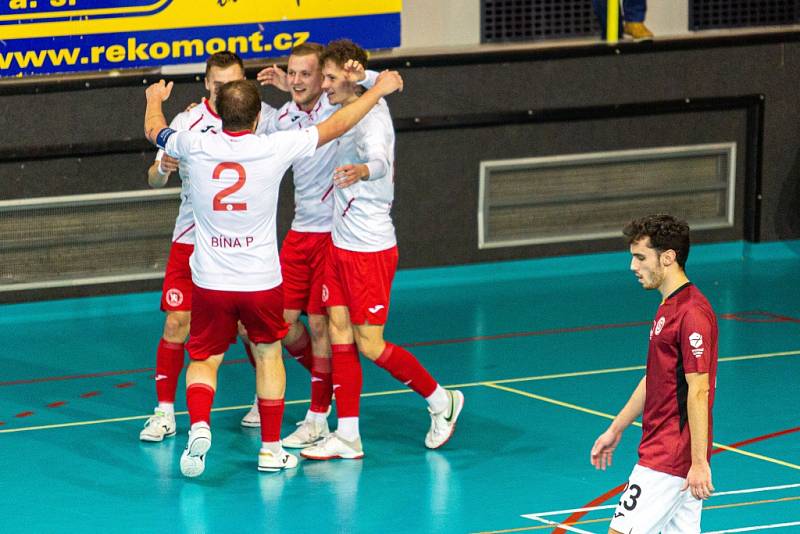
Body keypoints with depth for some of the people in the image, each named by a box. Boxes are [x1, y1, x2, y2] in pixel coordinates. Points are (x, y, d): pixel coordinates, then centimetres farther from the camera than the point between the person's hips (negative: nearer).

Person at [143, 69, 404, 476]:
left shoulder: (196, 146, -9)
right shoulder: (274, 148, -13)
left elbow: (154, 131, 14)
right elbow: (335, 127, -1)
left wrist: (155, 98, 36)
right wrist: (378, 90, 13)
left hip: (210, 281, 0)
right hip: (261, 281, 0)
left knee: (204, 361, 12)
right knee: (268, 355, 20)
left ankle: (199, 426, -16)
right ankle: (271, 449, 23)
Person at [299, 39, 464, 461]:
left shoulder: (372, 118, -21)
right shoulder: (347, 111, 7)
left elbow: (380, 160, -43)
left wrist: (361, 170, -66)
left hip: (370, 249, -9)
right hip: (340, 244, 9)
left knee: (369, 344, -4)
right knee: (339, 336, 6)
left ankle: (441, 402, 17)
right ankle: (347, 436, 9)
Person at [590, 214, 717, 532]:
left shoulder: (691, 313, -17)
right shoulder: (669, 307, 15)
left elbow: (698, 391, -21)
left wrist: (699, 462, -22)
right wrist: (616, 429, 28)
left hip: (667, 462, -10)